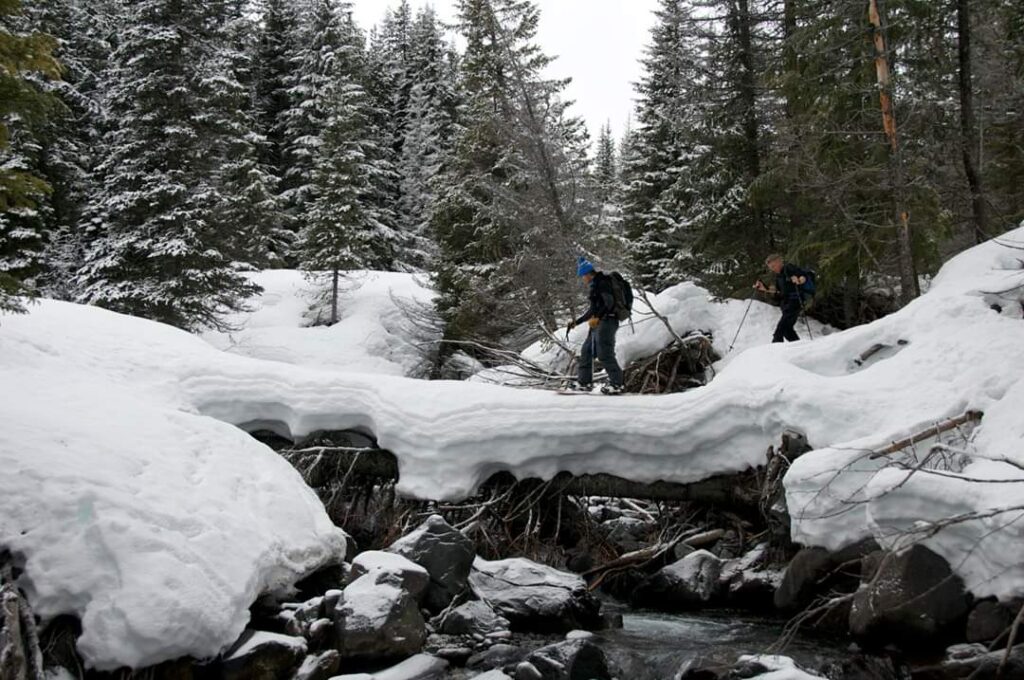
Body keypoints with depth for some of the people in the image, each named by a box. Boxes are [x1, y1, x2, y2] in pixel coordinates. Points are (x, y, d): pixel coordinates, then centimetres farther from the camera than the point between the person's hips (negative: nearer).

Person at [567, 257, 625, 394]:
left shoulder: (601, 282, -11)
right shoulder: (593, 285, 20)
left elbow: (609, 303, -22)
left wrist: (597, 317, -31)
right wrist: (577, 322, 26)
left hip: (607, 321, -11)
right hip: (598, 322, 11)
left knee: (604, 353, -12)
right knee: (586, 351, 11)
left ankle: (616, 383, -8)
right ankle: (584, 382, 15)